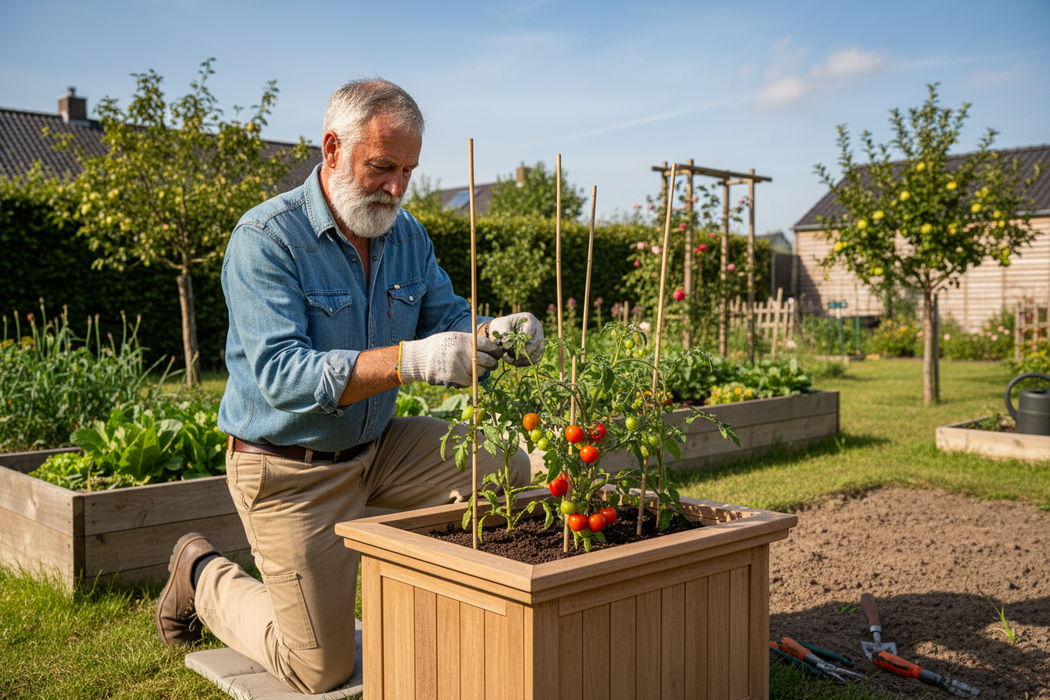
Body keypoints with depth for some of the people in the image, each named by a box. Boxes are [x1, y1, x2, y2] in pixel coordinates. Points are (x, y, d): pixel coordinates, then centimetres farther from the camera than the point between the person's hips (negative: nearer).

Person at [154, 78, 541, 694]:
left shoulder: (408, 235, 1)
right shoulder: (265, 239, -21)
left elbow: (447, 321, 1)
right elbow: (281, 376, -31)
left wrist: (495, 335, -25)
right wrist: (409, 361, -43)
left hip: (379, 447, 6)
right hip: (291, 469, -6)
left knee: (510, 472, -4)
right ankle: (203, 574, 27)